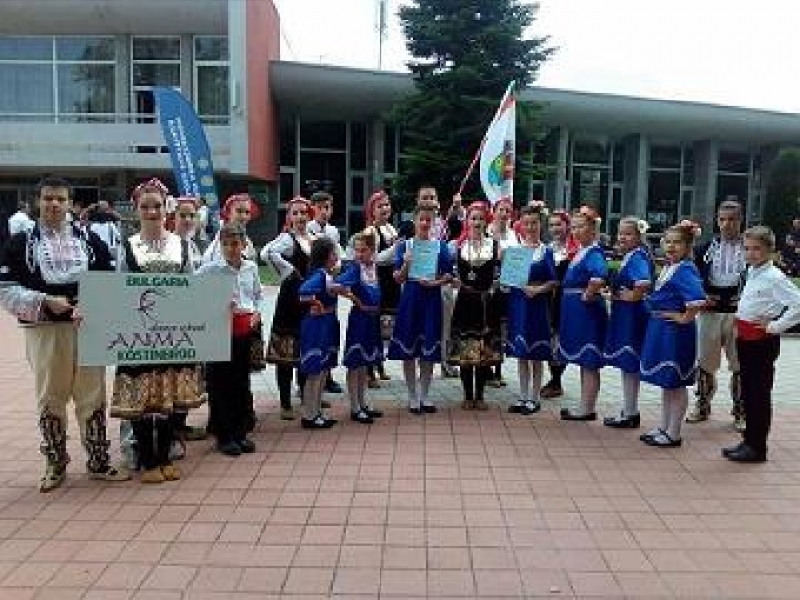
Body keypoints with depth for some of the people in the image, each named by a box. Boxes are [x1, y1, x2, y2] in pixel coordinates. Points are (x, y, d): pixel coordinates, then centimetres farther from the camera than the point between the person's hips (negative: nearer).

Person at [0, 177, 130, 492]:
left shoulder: (90, 239, 6)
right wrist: (45, 301, -16)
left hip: (87, 327, 1)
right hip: (44, 330, -1)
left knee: (92, 396, 6)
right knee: (50, 398, 9)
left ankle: (98, 461, 20)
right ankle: (55, 465, 24)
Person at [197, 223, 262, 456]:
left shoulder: (251, 268, 7)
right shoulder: (210, 269, -7)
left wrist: (256, 312, 4)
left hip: (244, 329, 4)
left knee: (242, 382, 12)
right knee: (219, 383, 2)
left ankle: (240, 432, 24)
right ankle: (223, 436, 14)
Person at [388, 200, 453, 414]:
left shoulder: (441, 246, 5)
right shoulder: (404, 245, 3)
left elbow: (448, 275, 3)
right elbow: (398, 278, -2)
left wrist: (435, 282, -15)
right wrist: (406, 264, -20)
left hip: (432, 300, 1)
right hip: (410, 299, -1)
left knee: (429, 352, 6)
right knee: (408, 350, 3)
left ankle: (424, 395, 20)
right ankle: (412, 396, 16)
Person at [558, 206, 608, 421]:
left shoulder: (594, 252, -15)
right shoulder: (580, 252, 12)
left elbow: (599, 276, -35)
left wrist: (588, 294, -22)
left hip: (587, 310, -10)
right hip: (574, 311, 10)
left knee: (589, 362, 0)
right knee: (583, 361, 15)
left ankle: (587, 410, 9)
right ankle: (585, 407, 25)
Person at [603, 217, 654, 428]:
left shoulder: (637, 257, -17)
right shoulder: (628, 256, 12)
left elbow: (645, 281, -34)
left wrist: (633, 296, -20)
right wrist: (616, 291, 9)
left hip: (632, 315, -10)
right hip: (623, 315, 10)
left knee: (629, 365, -1)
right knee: (627, 365, 15)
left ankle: (629, 414, 10)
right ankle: (630, 411, 26)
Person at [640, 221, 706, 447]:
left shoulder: (686, 270, -18)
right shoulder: (667, 268, 9)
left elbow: (698, 299, -34)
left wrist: (685, 318, -21)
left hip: (676, 332, -9)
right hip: (659, 329, 9)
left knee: (675, 383, 3)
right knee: (664, 382, 17)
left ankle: (673, 434, 15)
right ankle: (663, 427, 29)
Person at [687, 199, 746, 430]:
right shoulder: (707, 248, 8)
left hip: (738, 313, -2)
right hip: (710, 313, 3)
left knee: (739, 365, 5)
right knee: (705, 362, 11)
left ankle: (740, 412, 18)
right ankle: (702, 406, 25)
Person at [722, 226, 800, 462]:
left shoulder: (774, 277, -16)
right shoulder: (751, 273, 10)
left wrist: (775, 326, -19)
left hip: (762, 342, -8)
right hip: (745, 339, 8)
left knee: (760, 393, 1)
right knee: (747, 392, 15)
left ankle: (757, 447, 11)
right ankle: (749, 440, 27)